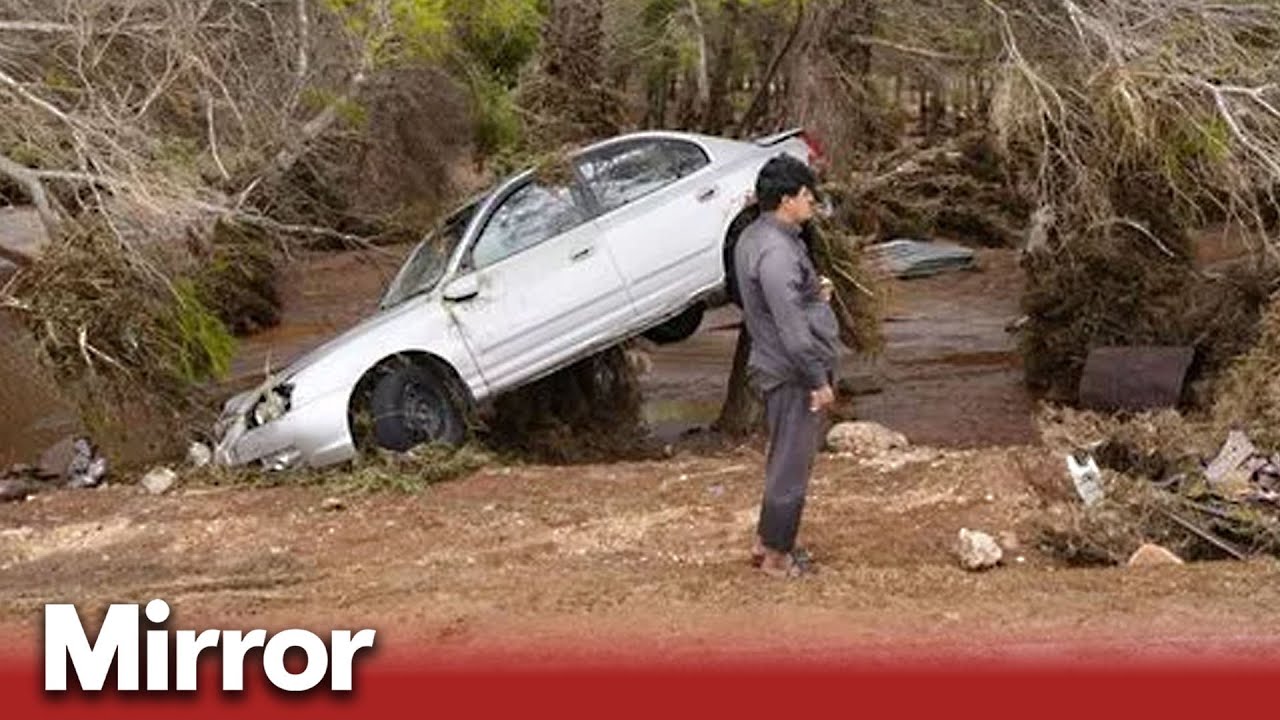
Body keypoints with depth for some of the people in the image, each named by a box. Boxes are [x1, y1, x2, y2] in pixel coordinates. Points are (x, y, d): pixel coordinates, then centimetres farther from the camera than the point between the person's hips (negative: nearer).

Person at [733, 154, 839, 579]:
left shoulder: (754, 237, 7)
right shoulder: (776, 252, -25)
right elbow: (792, 329, -26)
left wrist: (813, 291, 6)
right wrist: (820, 381, -18)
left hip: (778, 368, 10)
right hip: (793, 374, -10)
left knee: (787, 459, 21)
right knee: (792, 464, 3)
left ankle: (766, 541, 32)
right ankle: (777, 556, 15)